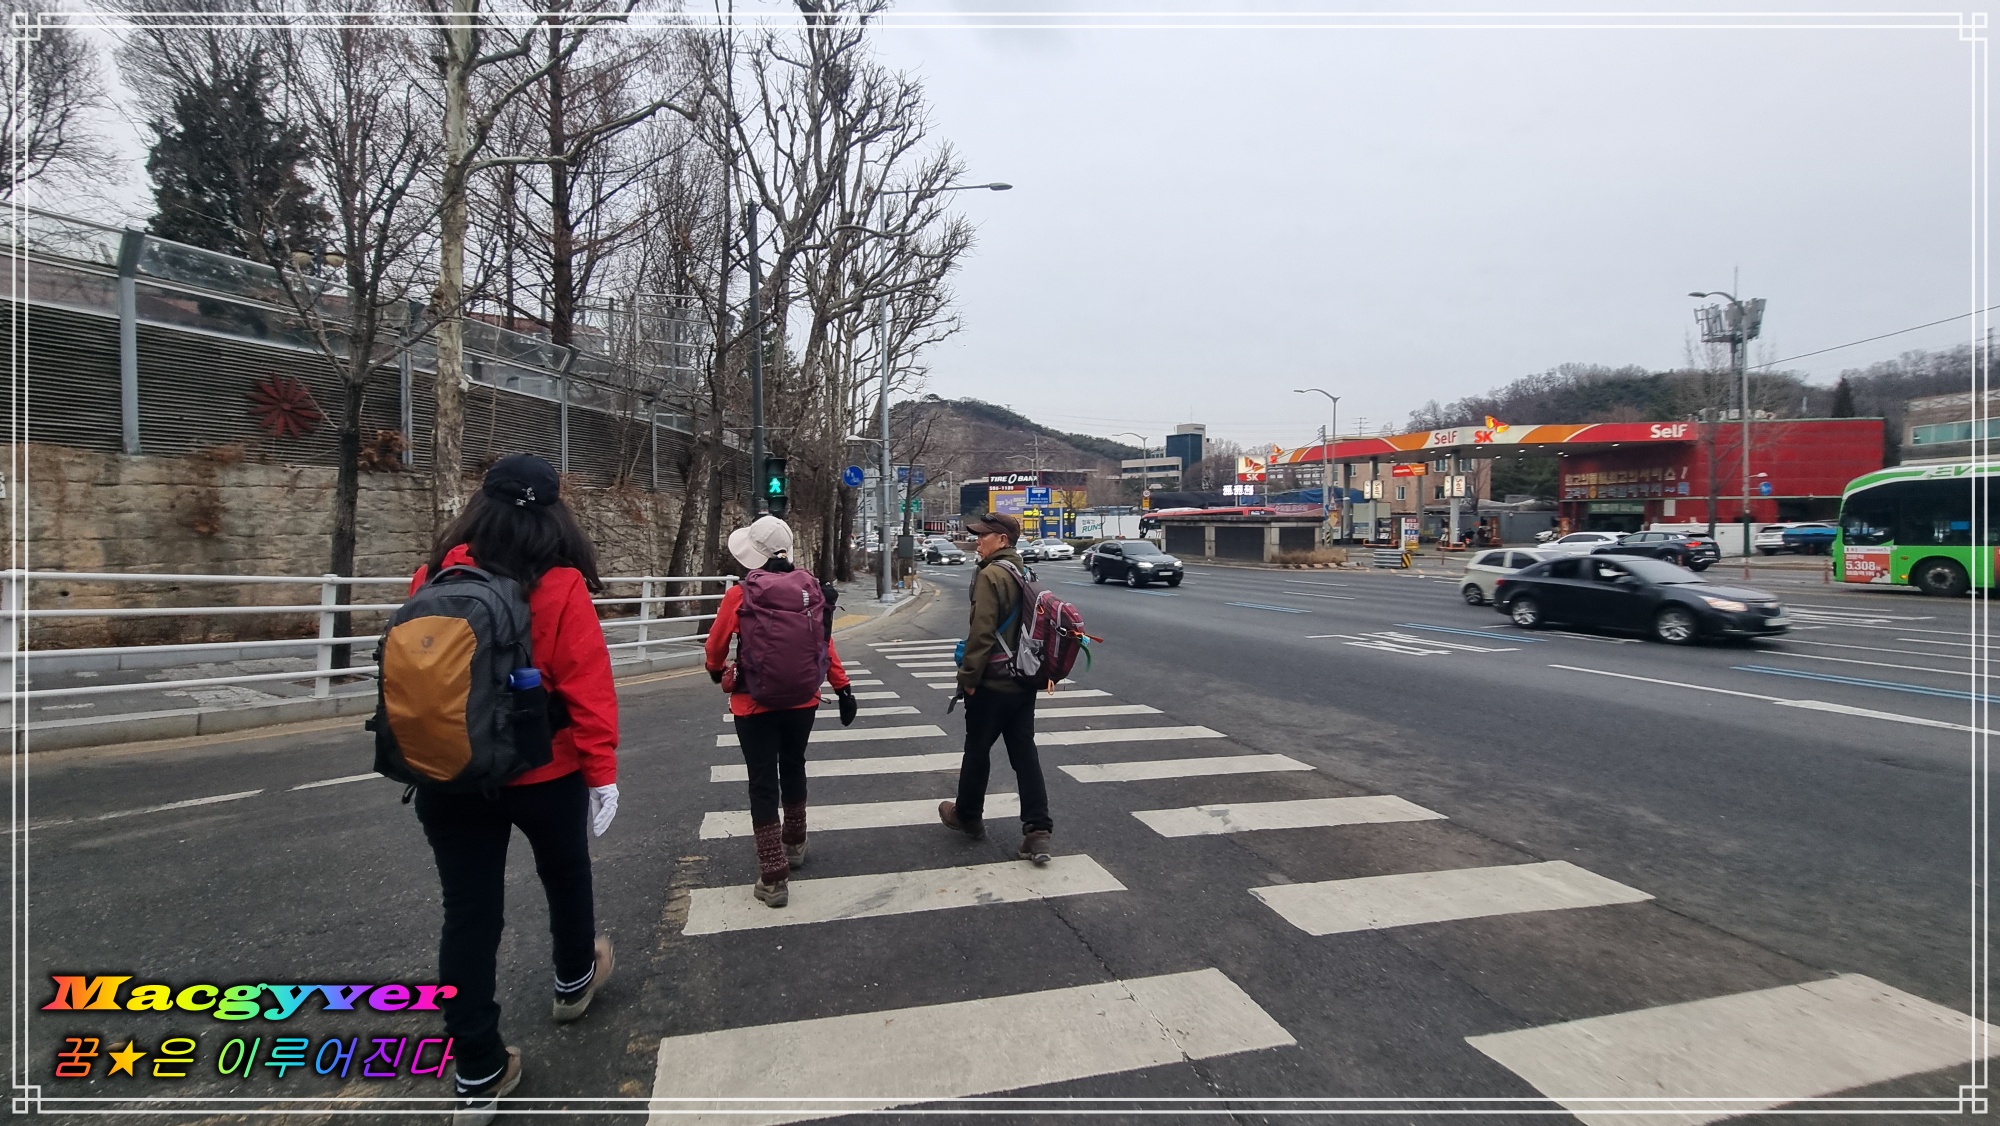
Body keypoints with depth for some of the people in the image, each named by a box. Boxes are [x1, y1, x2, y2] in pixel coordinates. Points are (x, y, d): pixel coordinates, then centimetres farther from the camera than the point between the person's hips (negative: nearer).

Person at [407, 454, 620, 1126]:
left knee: (468, 912, 10)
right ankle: (574, 980, 47)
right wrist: (603, 771, -9)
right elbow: (587, 687, -18)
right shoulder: (561, 586, -17)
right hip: (544, 774, -2)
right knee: (566, 874, 24)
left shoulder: (436, 577, -5)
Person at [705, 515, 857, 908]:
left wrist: (716, 670, 23)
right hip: (801, 701, 4)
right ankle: (795, 845, 42)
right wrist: (842, 689, 5)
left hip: (755, 705, -4)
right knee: (793, 770, 23)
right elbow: (825, 643, -1)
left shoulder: (740, 594, -12)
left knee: (763, 784, 3)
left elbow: (715, 644, 1)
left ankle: (773, 879, 5)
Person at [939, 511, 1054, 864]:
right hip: (1024, 681, 8)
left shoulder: (991, 574, -16)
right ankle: (1037, 831, 2)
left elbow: (982, 632, -22)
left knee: (977, 750, 11)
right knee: (1024, 753, 6)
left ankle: (967, 815, 28)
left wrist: (968, 676, -15)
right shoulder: (1025, 573, 11)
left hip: (992, 682, -8)